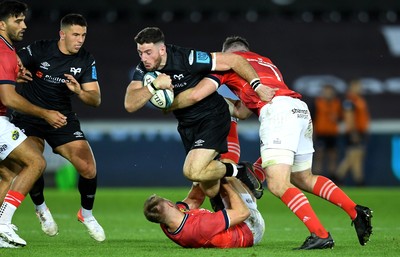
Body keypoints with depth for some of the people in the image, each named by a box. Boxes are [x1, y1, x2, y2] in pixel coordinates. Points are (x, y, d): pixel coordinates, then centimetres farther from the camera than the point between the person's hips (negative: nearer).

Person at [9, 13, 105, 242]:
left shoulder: (86, 60, -4)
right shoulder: (39, 50, -14)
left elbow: (96, 100, -6)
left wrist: (79, 91, -27)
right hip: (28, 117, -3)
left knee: (89, 168, -11)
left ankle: (86, 214, 16)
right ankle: (41, 208, 11)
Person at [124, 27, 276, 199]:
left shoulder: (186, 58, -25)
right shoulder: (143, 70, -8)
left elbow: (233, 60, -21)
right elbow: (130, 105, -19)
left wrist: (257, 85, -20)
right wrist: (154, 85, -33)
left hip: (212, 117, -6)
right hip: (187, 126, 6)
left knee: (193, 172, -24)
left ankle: (238, 171, 1)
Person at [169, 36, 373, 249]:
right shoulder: (265, 62, 36)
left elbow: (196, 94, 7)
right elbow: (247, 110, 36)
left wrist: (169, 105, 23)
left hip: (276, 110, -8)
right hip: (300, 109, 8)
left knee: (277, 184, -9)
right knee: (303, 179, 23)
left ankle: (320, 234, -21)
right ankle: (356, 212, 15)